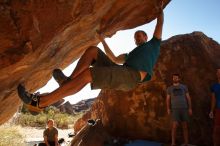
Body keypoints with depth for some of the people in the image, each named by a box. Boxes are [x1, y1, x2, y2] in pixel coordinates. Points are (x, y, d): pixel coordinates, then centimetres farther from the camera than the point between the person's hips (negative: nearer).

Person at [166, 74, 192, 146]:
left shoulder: (184, 87, 8)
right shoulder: (169, 88, 7)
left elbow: (188, 98, 6)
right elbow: (168, 100, 4)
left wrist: (190, 108, -1)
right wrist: (168, 109, -8)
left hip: (184, 109, 1)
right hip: (175, 109, -1)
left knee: (185, 126, 5)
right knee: (174, 126, -10)